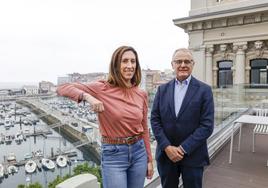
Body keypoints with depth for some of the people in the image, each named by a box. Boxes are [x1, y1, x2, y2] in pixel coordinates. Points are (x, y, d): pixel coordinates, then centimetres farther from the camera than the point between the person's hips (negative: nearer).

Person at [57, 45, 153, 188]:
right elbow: (62, 88, -12)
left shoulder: (141, 94, 0)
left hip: (138, 152, 4)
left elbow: (144, 129, 9)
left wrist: (149, 160, 12)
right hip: (113, 154, -4)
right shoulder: (102, 88, -11)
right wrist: (88, 97, -29)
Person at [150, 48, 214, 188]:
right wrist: (167, 147, -11)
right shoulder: (162, 89, 3)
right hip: (165, 154, 2)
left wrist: (184, 149, -15)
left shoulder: (204, 90, -5)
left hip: (193, 155, -2)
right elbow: (155, 120, -1)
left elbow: (207, 125, -10)